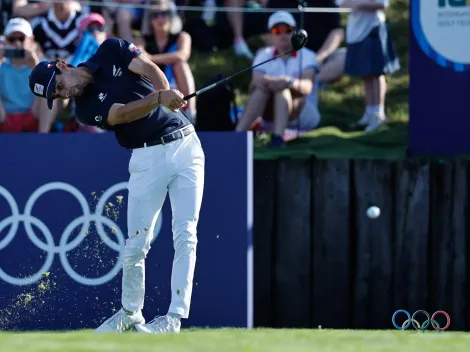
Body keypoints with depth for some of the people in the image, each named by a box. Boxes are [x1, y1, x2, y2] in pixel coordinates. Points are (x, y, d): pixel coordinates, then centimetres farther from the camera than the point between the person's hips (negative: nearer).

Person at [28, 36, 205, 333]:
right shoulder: (86, 108, -2)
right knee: (136, 245, -3)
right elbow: (122, 114, -19)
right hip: (148, 159, 0)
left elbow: (150, 69, -7)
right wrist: (158, 99, -35)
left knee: (185, 236, -9)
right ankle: (130, 313, 15)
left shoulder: (111, 51, 4)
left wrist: (167, 93, -27)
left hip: (185, 144, 0)